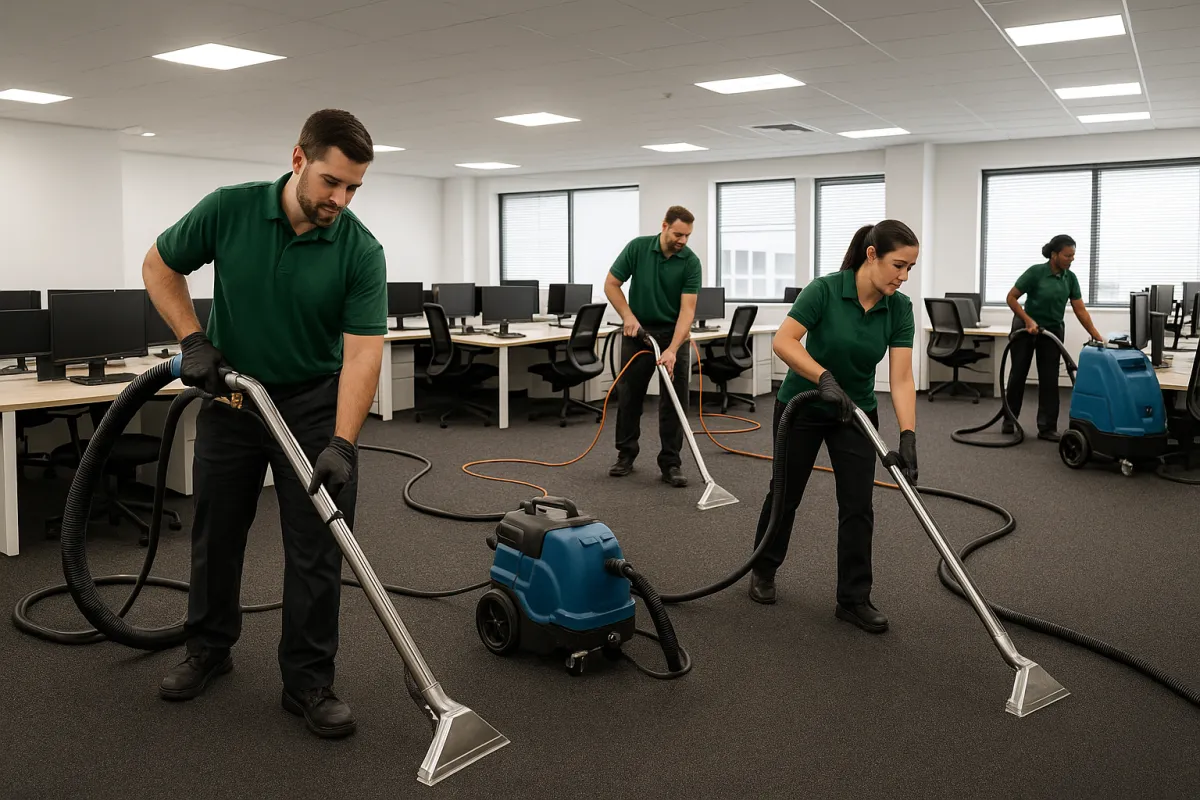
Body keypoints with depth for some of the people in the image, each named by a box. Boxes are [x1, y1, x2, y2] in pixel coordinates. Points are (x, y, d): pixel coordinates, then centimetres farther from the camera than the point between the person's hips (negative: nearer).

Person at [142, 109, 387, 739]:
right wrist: (194, 340, -11)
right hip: (230, 393, 2)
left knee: (317, 547, -2)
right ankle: (209, 647, 35)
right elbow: (160, 268, 2)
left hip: (314, 403, -1)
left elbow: (362, 353, -23)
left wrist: (341, 444, -33)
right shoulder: (228, 209, -14)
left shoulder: (362, 251, -18)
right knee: (216, 533, 14)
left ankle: (308, 681, 11)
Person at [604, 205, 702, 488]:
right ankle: (626, 454, 21)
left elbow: (687, 309, -20)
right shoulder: (637, 247, -11)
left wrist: (672, 350, -30)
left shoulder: (691, 262, -14)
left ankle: (670, 463, 4)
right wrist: (628, 316, -17)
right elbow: (611, 284, -4)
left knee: (674, 401, -3)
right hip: (638, 332, 1)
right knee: (629, 396, 6)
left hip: (674, 335, 0)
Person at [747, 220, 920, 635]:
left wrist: (908, 437, -27)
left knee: (858, 504, -2)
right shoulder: (825, 290, -24)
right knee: (786, 492, 11)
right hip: (802, 407, -3)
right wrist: (825, 378, -39)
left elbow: (902, 379, -17)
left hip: (857, 413, 3)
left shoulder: (900, 308, -13)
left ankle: (854, 598, 10)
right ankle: (763, 569, 32)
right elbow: (783, 341, -28)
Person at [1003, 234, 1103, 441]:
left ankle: (1047, 427, 3)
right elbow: (1011, 298, -16)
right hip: (1026, 328, -4)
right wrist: (1028, 320, -25)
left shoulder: (1070, 278, -5)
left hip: (1053, 331, 4)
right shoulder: (1035, 272, -20)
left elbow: (1080, 310, -5)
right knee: (1018, 374, 7)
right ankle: (1009, 419, 23)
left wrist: (1096, 336, -12)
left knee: (1049, 379, 0)